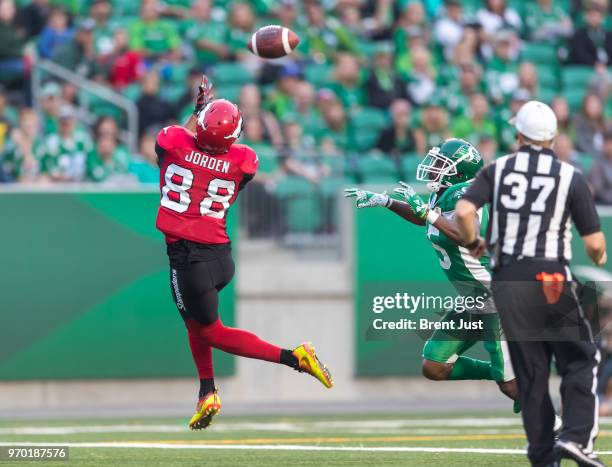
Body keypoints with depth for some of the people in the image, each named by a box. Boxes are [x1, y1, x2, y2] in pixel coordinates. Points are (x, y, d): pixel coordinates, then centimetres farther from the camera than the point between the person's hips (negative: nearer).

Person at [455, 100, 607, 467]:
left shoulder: (498, 170, 4)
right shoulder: (571, 177, -1)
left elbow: (464, 211, -10)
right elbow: (594, 243, -3)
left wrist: (473, 243, 10)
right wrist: (600, 258, 20)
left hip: (506, 285, 3)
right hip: (551, 282, -3)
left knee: (530, 371, 10)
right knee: (582, 359, 10)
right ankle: (576, 436, -7)